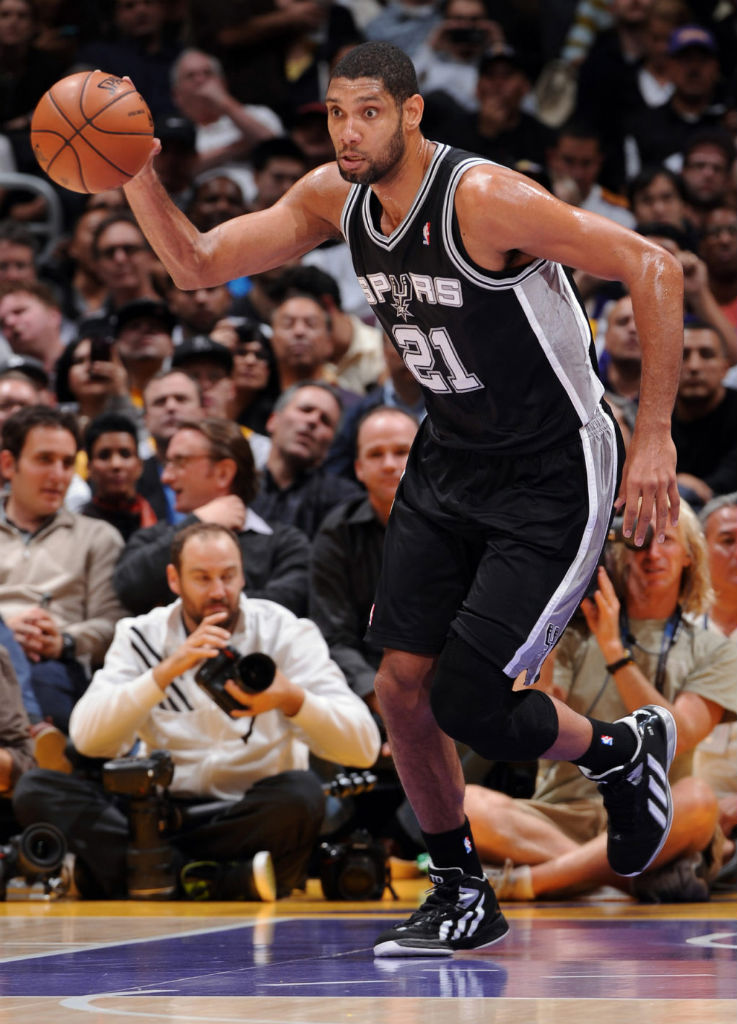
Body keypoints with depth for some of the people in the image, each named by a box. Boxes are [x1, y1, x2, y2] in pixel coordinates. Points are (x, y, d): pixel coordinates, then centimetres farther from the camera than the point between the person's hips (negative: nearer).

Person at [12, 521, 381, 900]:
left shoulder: (284, 632, -2)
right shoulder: (141, 637, 4)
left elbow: (364, 747, -12)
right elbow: (87, 739, -13)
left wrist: (294, 700, -30)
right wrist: (167, 671, -23)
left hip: (256, 818, -2)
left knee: (301, 794, -35)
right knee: (38, 790, -20)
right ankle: (228, 880, -32)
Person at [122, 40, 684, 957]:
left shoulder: (484, 199, -25)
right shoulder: (334, 197, -3)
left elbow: (651, 268, -23)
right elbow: (196, 265, 2)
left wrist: (652, 437, -23)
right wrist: (137, 175, -18)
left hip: (554, 480, -7)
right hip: (449, 463, 7)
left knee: (467, 704, -11)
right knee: (401, 688, 1)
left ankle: (624, 751, 19)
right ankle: (461, 897, 19)